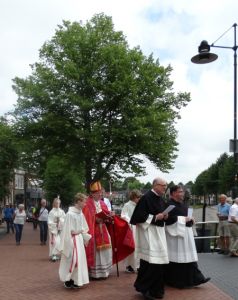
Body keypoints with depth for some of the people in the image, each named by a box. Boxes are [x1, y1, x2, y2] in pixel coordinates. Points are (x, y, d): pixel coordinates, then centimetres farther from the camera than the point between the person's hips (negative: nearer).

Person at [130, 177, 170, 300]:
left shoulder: (161, 199, 11)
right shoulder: (146, 198, -15)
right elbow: (139, 216, -18)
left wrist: (165, 216, 1)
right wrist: (155, 217, -18)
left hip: (159, 232, 9)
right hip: (148, 232, -8)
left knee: (158, 262, 10)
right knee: (149, 261, -9)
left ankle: (156, 290, 21)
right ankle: (142, 286, 7)